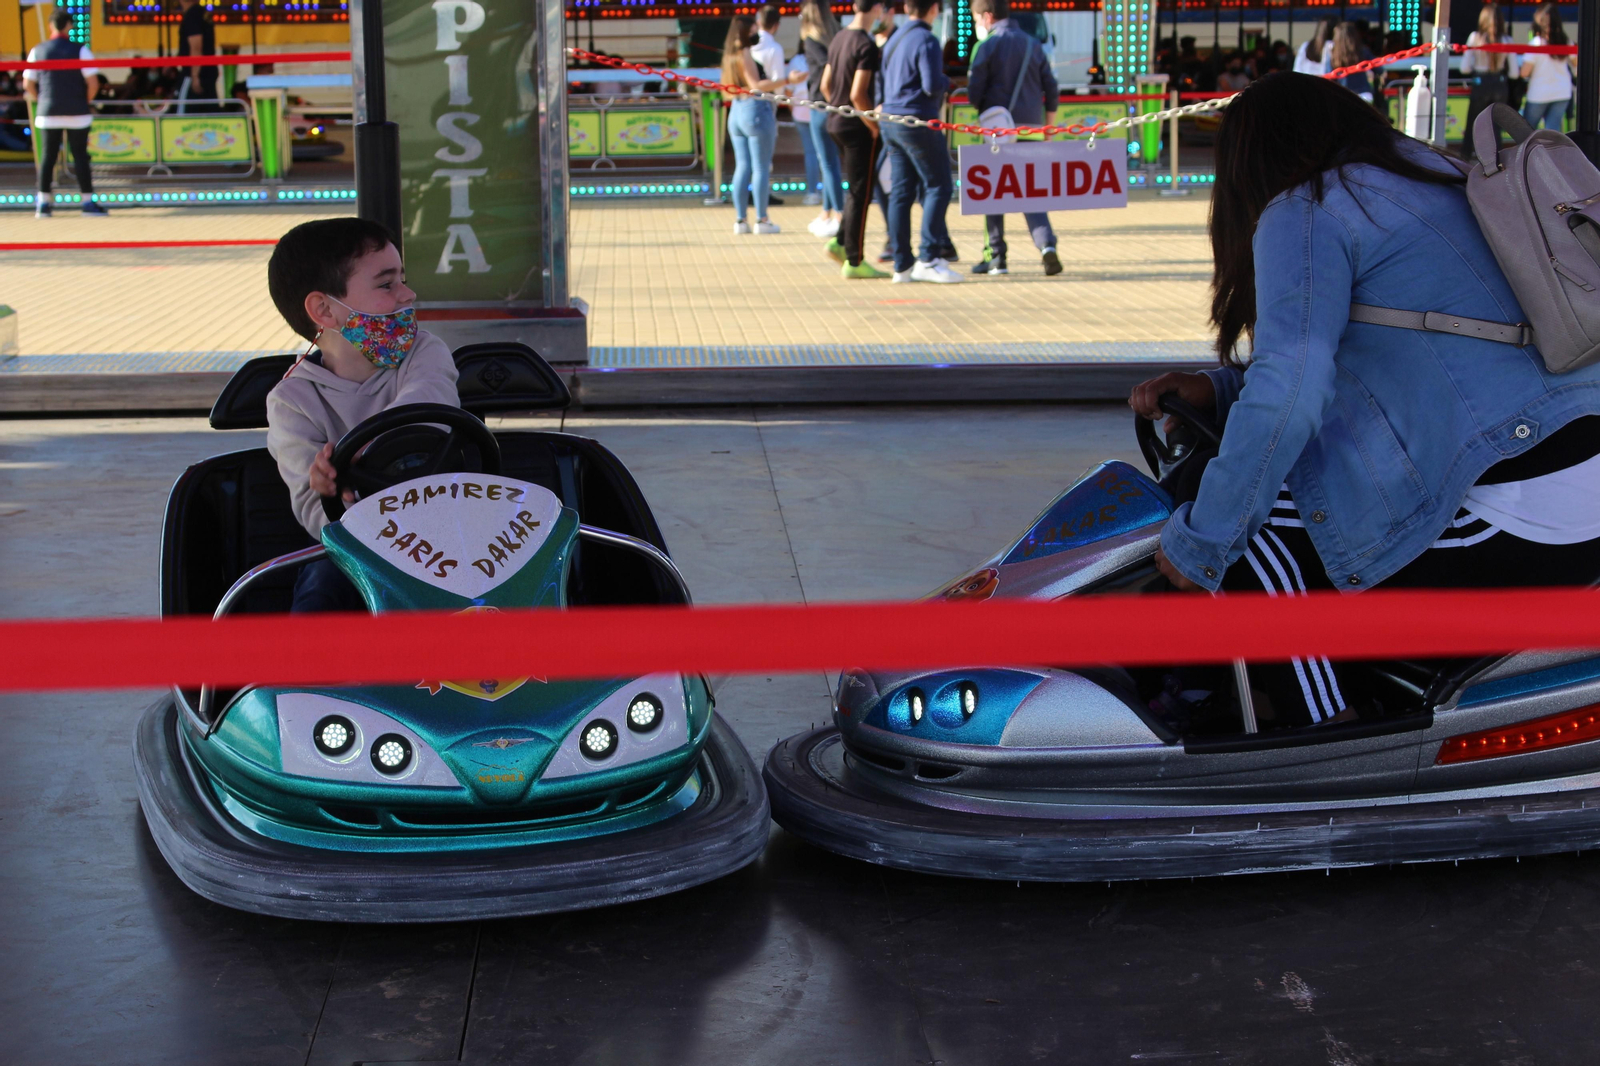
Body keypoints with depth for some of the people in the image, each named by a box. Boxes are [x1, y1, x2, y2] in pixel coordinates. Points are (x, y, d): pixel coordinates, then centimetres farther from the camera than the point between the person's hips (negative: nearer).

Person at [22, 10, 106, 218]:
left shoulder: (37, 51, 3)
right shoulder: (80, 50, -6)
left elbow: (28, 84, 6)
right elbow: (93, 83, -9)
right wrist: (85, 101, 7)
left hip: (48, 113, 2)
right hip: (77, 113, -2)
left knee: (48, 156, 7)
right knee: (80, 156, 2)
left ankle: (43, 203, 5)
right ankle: (88, 202, 1)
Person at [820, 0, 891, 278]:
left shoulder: (839, 38, 8)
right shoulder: (867, 46, -18)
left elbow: (825, 85, 14)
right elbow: (858, 94, -23)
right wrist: (875, 126, -13)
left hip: (836, 123, 8)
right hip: (858, 129, -8)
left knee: (855, 189, 20)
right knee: (860, 194, -1)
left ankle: (840, 243, 15)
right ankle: (854, 262, 2)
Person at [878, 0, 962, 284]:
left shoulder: (894, 40, 15)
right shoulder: (926, 40, -12)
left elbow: (885, 82, 20)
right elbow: (932, 85, -18)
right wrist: (946, 81, -1)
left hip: (891, 122, 8)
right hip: (918, 122, -8)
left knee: (901, 192, 7)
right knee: (938, 186, -3)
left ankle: (903, 265, 7)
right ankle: (928, 258, -8)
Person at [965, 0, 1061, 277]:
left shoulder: (987, 46, -4)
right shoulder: (1033, 44, 11)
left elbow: (974, 93, -9)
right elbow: (1051, 89, 9)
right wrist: (1048, 126, 16)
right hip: (1031, 127, 4)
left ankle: (996, 255, 9)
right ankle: (1046, 244, -15)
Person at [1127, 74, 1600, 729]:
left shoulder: (1304, 213, -6)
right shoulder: (1429, 173, 22)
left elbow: (1288, 396, -19)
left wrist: (1200, 544, -10)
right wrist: (1219, 389, 22)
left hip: (1516, 525, -10)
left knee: (1255, 540, -2)